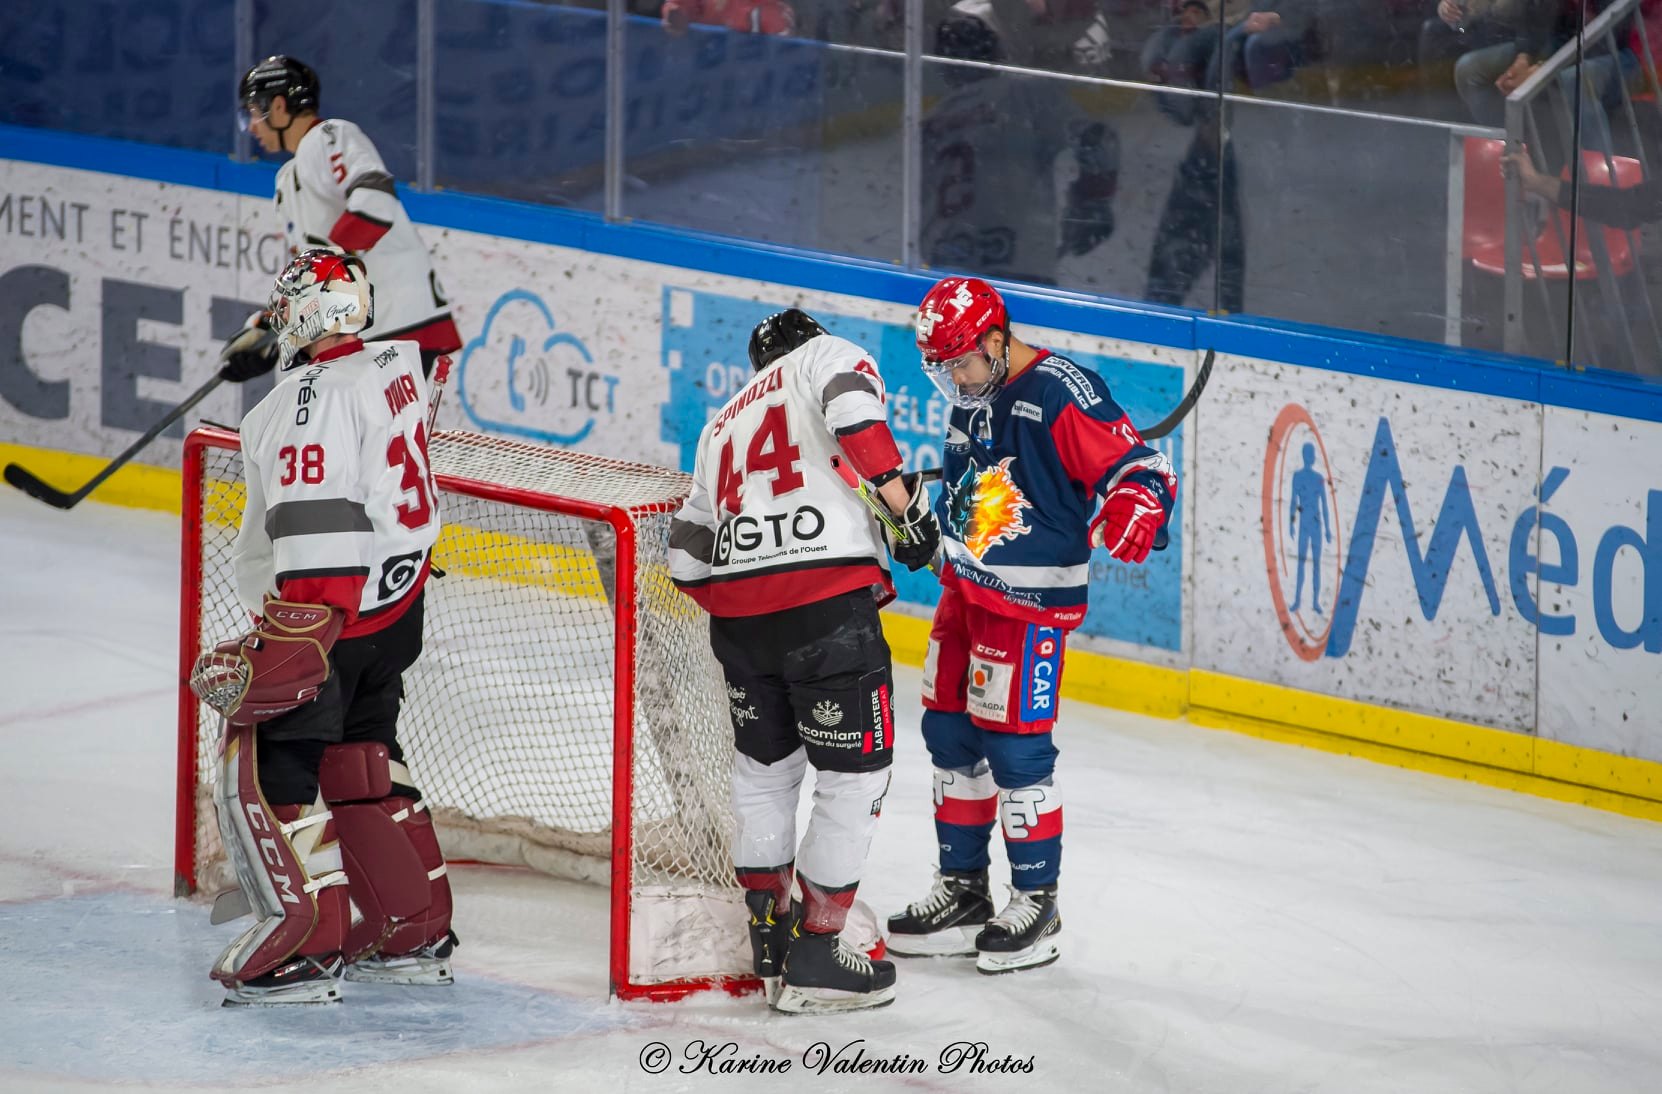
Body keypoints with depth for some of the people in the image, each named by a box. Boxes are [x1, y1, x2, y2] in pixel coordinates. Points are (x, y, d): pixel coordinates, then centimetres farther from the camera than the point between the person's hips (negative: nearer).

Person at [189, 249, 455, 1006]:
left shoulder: (311, 399, -20)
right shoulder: (393, 368, 6)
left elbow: (318, 523, -28)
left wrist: (302, 629, -31)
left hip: (330, 608, -10)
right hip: (396, 605, 10)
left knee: (266, 766, -5)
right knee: (360, 765, 19)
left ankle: (308, 943, -9)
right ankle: (417, 935, 22)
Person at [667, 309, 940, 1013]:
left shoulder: (722, 425, 29)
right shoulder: (827, 355, 14)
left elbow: (688, 558, 23)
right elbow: (852, 406, -12)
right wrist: (906, 501, -10)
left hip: (738, 612, 6)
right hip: (827, 597, -6)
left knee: (765, 770, 23)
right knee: (855, 776, 3)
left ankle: (770, 933, 30)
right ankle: (815, 958, 4)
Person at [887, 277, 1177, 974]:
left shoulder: (1060, 393, -19)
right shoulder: (974, 397, 8)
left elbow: (1141, 469, -22)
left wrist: (1129, 520, -40)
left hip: (1030, 600, -9)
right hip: (965, 589, 9)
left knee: (1014, 746, -8)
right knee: (950, 736, 12)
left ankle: (1036, 905, 4)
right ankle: (962, 891, 24)